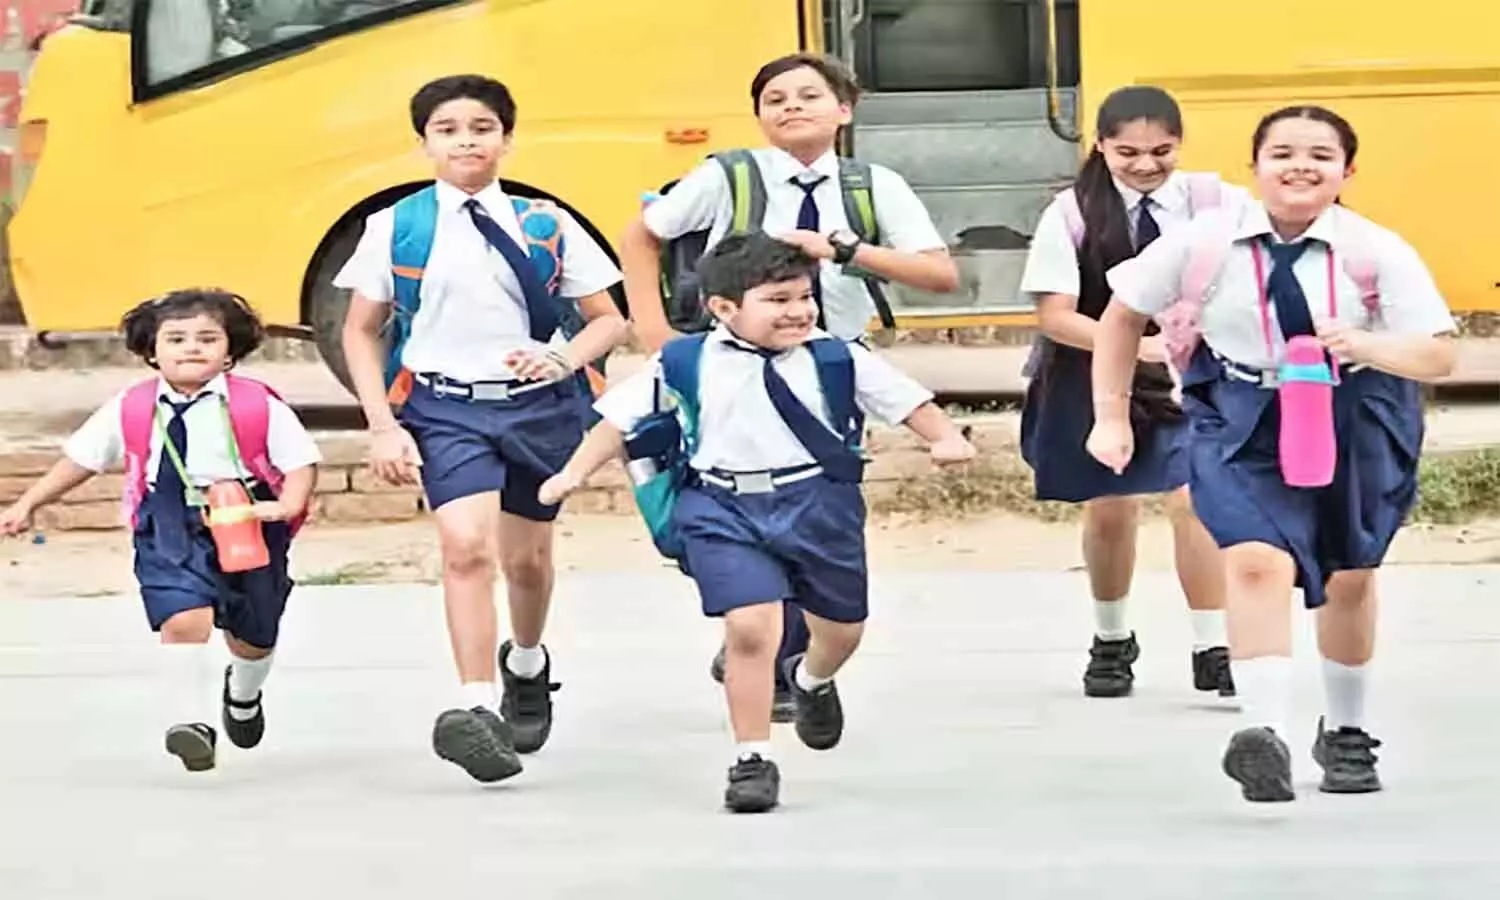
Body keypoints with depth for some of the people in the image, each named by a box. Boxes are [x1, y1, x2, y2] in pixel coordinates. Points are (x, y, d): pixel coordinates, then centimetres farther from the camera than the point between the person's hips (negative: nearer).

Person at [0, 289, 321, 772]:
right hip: (170, 534, 0)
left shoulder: (259, 406, -9)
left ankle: (243, 694, 53)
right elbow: (80, 458, 9)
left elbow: (302, 460, -6)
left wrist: (287, 505, -25)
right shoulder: (130, 409, -2)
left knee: (252, 635, 19)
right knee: (183, 620, -24)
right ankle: (192, 722, -18)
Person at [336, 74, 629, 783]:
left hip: (538, 404, 2)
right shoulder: (395, 227, 0)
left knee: (527, 557, 15)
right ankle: (478, 710, -27)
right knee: (466, 545, -21)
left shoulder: (545, 225, 1)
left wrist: (566, 359, -14)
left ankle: (527, 666, 46)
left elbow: (608, 320, 7)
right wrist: (383, 427, -3)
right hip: (445, 406, -2)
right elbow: (360, 332, 6)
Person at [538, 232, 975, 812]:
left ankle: (811, 680, 55)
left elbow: (904, 399, 3)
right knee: (749, 627, -17)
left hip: (819, 505, 2)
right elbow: (622, 417, 3)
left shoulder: (836, 360, -2)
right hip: (724, 512, -2)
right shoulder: (685, 365, -4)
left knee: (841, 629, 17)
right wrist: (575, 472, -4)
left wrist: (945, 438, -13)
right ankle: (752, 759, -3)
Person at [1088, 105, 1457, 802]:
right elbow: (1124, 315, 3)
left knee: (1348, 578, 18)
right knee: (1258, 562, -25)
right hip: (1243, 419, -1)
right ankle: (1265, 734, -32)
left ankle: (1346, 732, 40)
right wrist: (1112, 417, 3)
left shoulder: (1377, 252, -14)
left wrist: (1365, 344, -33)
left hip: (1355, 422, 2)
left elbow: (1438, 355, -14)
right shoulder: (1204, 243, -12)